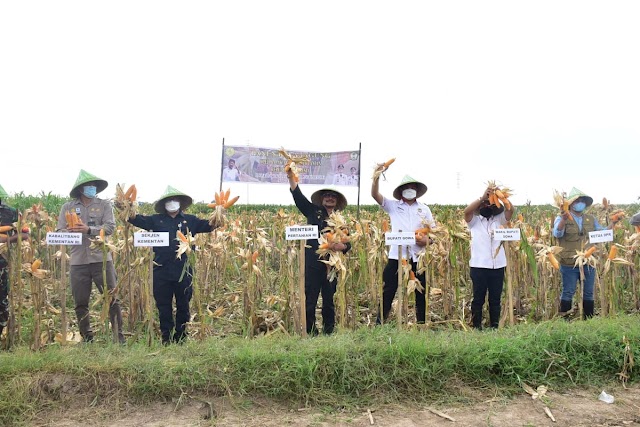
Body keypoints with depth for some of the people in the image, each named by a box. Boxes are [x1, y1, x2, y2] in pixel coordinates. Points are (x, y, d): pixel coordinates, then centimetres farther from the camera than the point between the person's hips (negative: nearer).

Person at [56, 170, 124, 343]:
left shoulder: (104, 205, 5)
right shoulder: (68, 207, 9)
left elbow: (110, 227, -8)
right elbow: (60, 232, 4)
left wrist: (89, 229, -20)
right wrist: (71, 231, -17)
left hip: (102, 259, -2)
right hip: (78, 262, 2)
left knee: (111, 299, -1)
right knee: (80, 303, 9)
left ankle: (119, 336, 8)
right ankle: (87, 339, 21)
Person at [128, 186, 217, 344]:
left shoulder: (190, 220, 8)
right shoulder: (156, 220, 6)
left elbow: (208, 225, 1)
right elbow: (138, 220, -6)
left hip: (183, 271, 0)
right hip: (162, 272, 0)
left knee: (183, 306, 9)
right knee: (163, 306, 8)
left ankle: (181, 338, 22)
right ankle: (166, 339, 19)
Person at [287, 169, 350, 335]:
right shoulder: (313, 212, 8)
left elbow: (348, 244, 6)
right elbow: (298, 195, 1)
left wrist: (341, 246, -17)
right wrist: (291, 176, -11)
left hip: (331, 265, 2)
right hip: (312, 264, -2)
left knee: (329, 301, 9)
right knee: (310, 300, -1)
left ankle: (329, 332, 19)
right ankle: (310, 332, 8)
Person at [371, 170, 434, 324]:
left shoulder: (424, 209, 13)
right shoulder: (393, 206, 8)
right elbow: (375, 194, -3)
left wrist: (427, 239, -10)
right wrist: (377, 176, -17)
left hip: (418, 257, 2)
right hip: (396, 255, -2)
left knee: (421, 292, 9)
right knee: (388, 291, -1)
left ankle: (422, 323, 22)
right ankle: (379, 323, 7)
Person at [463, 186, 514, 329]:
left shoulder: (498, 219, 12)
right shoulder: (474, 221, 5)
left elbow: (510, 210, -3)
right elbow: (467, 210, -15)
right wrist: (482, 198, -18)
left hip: (498, 266, 3)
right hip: (479, 266, -3)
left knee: (495, 300, 10)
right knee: (478, 299, 4)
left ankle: (494, 327, 19)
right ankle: (476, 327, 11)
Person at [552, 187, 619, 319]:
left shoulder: (591, 219, 10)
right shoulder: (561, 218, -6)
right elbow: (557, 234, -23)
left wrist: (613, 223, -1)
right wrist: (564, 219, -41)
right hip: (570, 264, -5)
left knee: (588, 294, 13)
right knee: (568, 293, 2)